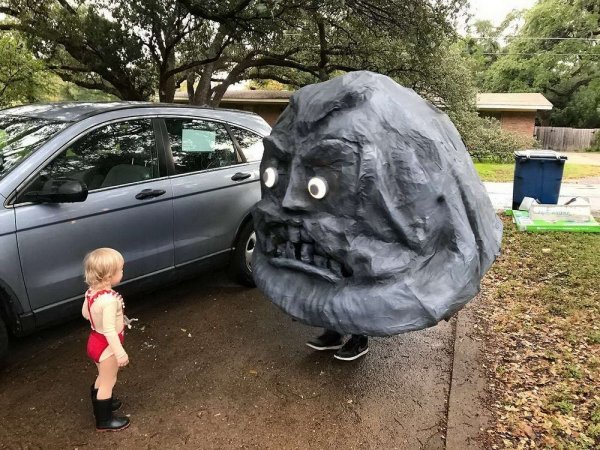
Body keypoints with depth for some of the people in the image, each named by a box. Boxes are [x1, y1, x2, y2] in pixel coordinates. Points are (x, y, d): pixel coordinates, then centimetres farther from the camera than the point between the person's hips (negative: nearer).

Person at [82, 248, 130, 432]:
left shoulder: (91, 291, -7)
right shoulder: (109, 299, -34)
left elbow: (85, 313, 9)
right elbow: (109, 330, -31)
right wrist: (120, 353, -24)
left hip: (95, 340, 8)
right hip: (106, 345, -8)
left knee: (103, 378, 29)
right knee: (108, 382, 11)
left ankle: (101, 404, 50)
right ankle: (104, 421, 28)